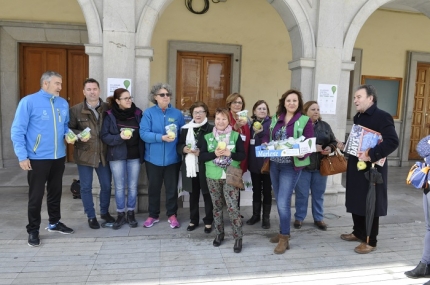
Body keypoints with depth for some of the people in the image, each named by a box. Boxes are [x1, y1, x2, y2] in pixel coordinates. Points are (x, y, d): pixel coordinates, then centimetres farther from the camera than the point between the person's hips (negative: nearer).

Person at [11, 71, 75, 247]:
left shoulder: (63, 103, 6)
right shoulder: (29, 101, -10)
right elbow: (17, 131, -10)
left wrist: (69, 135, -4)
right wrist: (22, 156, -15)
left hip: (59, 157, 5)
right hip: (37, 158, -5)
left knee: (56, 191, 17)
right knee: (36, 195, 4)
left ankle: (55, 222, 34)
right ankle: (33, 230, 20)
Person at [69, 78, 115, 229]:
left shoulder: (108, 108, -1)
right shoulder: (75, 110, -4)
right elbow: (69, 129, -1)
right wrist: (79, 135, -20)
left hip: (103, 154, 2)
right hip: (84, 154, -1)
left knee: (106, 185, 12)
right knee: (86, 187, 9)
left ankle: (104, 212, 34)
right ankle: (91, 216, 26)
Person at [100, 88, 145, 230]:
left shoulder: (138, 113, 1)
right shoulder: (110, 115, -4)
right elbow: (104, 136, -6)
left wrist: (143, 152, -4)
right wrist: (119, 137, -22)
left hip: (134, 155, 2)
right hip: (117, 155, -1)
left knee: (133, 186, 9)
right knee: (119, 187, 8)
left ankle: (131, 213, 24)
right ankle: (120, 214, 23)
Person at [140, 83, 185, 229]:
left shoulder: (177, 113, 2)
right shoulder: (149, 113, -4)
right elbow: (144, 133, -13)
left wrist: (175, 136, -13)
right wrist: (161, 137, -24)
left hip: (172, 158, 1)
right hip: (154, 158, 0)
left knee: (172, 188, 10)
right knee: (154, 188, 13)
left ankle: (172, 215, 27)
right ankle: (153, 215, 30)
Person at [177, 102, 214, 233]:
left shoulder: (211, 129, -5)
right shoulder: (186, 128, 9)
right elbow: (178, 146, 7)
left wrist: (202, 152, -21)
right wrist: (185, 149, -13)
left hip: (205, 167, -4)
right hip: (190, 167, 4)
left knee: (207, 195, 7)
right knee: (193, 195, 15)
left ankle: (208, 221, 22)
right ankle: (193, 220, 30)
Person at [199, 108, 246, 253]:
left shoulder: (236, 136, 1)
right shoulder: (208, 137, 5)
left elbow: (243, 155, -2)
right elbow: (201, 156, -1)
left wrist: (230, 154, -19)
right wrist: (214, 154, -17)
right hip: (213, 177, 2)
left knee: (232, 207, -6)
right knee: (217, 206, 13)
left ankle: (238, 237, 8)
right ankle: (219, 234, 29)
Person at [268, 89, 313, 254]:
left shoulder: (305, 121, -4)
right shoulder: (276, 119, 10)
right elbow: (269, 138, 14)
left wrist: (302, 154, -25)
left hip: (291, 166, -5)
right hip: (274, 164, 5)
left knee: (283, 202, -8)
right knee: (279, 202, 14)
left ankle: (284, 238, 9)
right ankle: (283, 231, 32)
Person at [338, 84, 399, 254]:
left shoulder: (382, 117, -13)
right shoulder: (358, 117, 14)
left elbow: (392, 142, -24)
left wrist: (371, 155, -31)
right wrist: (345, 146, 9)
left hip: (372, 168, -8)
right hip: (356, 166, 8)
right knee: (356, 201, 16)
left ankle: (370, 241, 17)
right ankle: (358, 233, 33)